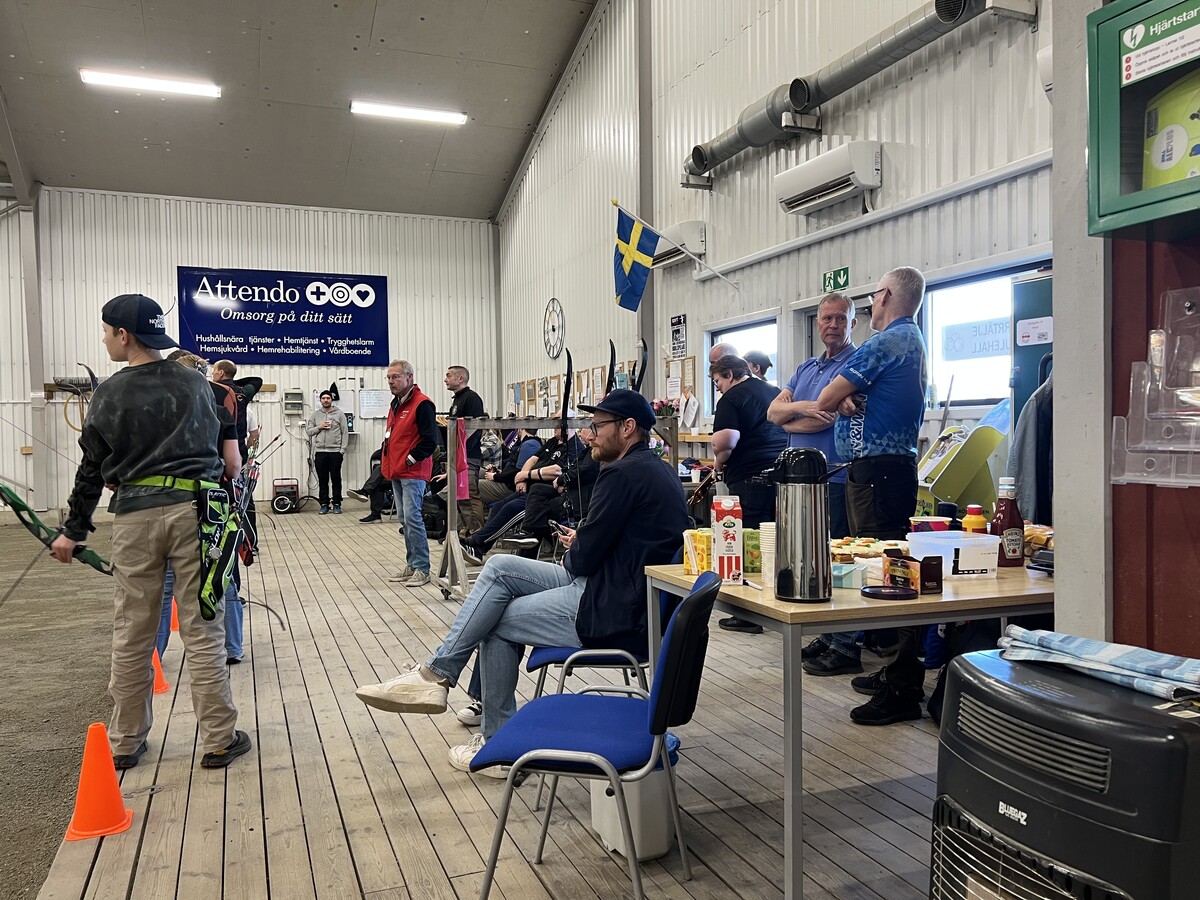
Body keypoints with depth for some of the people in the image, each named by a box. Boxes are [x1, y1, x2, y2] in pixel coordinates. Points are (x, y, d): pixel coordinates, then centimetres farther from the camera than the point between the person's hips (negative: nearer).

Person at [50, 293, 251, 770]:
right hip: (192, 509, 0)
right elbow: (225, 452, 10)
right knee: (201, 630, 3)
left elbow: (92, 468, 7)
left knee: (131, 634, 11)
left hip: (134, 515, 0)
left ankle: (126, 742, 23)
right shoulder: (196, 383, 5)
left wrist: (73, 531, 17)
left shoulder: (109, 394, 1)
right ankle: (219, 740, 8)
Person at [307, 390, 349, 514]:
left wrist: (342, 449, -7)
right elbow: (308, 430, 9)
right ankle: (324, 504, 12)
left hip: (335, 451, -2)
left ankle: (337, 504, 8)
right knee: (322, 480, 6)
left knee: (336, 479, 1)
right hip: (320, 452, 2)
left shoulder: (339, 414, 3)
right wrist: (319, 427, -9)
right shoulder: (315, 414, 10)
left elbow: (345, 433, 0)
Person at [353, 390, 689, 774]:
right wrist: (581, 544, 4)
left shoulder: (623, 474, -19)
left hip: (611, 613, -10)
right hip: (623, 590, 10)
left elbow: (584, 558, -17)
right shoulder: (658, 470, 14)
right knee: (500, 567, 6)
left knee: (497, 622, 4)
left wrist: (573, 547, 5)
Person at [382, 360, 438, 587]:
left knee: (412, 518, -11)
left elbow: (430, 440, -17)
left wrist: (410, 459, -14)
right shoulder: (396, 404, 17)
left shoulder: (422, 404, -12)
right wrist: (389, 464, 14)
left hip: (413, 472, -9)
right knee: (404, 519, 12)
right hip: (396, 472, 9)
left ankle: (422, 569, -6)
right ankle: (412, 565, 20)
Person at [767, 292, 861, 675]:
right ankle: (827, 637, 23)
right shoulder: (806, 368, 19)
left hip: (835, 476, -8)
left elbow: (825, 417, -16)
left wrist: (788, 421, 1)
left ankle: (846, 647, 5)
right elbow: (773, 410, 9)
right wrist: (800, 407, -12)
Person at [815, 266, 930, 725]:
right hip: (898, 462, 11)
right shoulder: (914, 342, 21)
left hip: (876, 469, -11)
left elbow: (826, 401, -13)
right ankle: (898, 670, 24)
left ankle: (902, 691, -5)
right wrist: (850, 399, -4)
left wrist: (843, 397, 8)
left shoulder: (884, 342, -13)